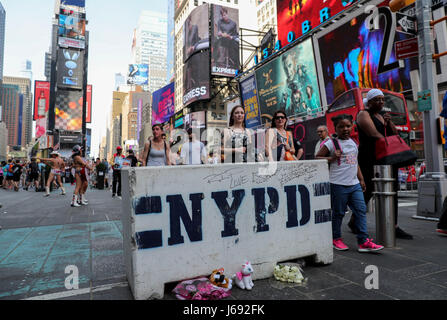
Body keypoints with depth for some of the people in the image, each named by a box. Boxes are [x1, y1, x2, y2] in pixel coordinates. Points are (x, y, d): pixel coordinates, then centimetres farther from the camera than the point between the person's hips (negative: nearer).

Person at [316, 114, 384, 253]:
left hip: (354, 184, 6)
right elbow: (317, 158, -6)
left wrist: (361, 179, 20)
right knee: (338, 212, 4)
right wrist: (332, 158, -18)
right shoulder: (331, 143, -5)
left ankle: (364, 241, 9)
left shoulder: (353, 143, 16)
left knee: (361, 210, 3)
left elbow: (355, 162, 23)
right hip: (338, 185, -6)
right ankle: (336, 239, 21)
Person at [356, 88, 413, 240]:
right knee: (368, 191, -4)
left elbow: (394, 135, 16)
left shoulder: (384, 115, 20)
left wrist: (389, 122, 0)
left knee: (393, 190, 4)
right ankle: (354, 222, 14)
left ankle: (394, 227, 11)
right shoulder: (364, 114, -4)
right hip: (369, 159, -8)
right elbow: (374, 134, -16)